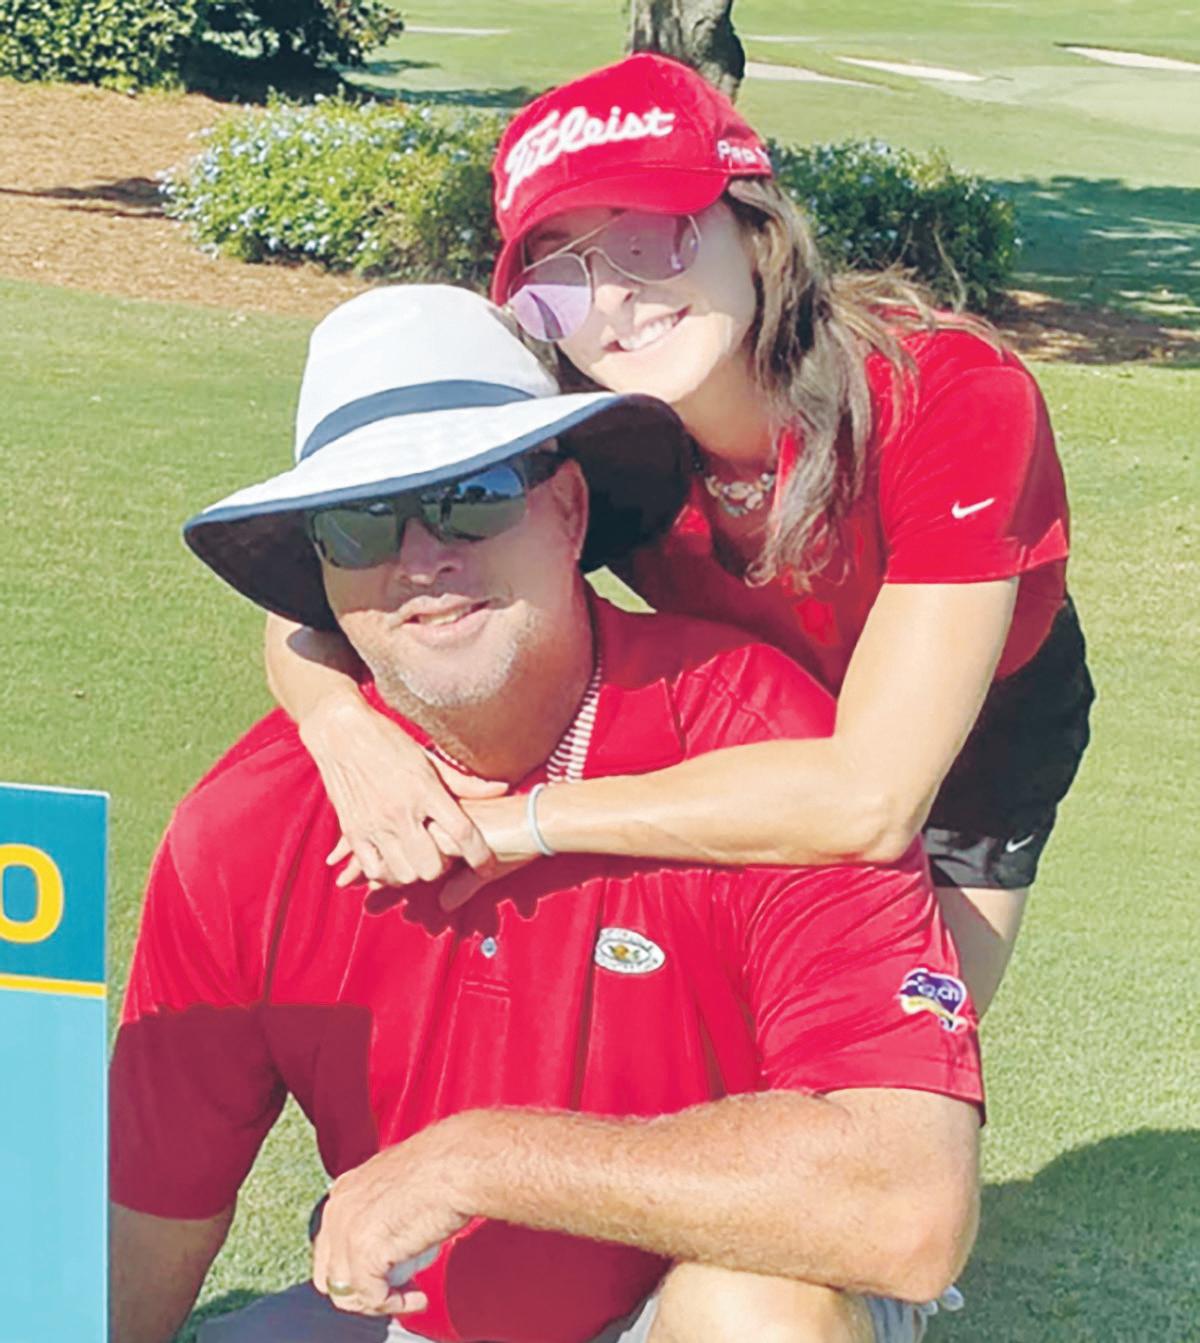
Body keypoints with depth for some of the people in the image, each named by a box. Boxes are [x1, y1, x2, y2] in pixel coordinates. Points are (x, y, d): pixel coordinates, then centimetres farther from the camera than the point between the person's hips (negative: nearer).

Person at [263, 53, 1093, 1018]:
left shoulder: (948, 399, -38)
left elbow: (870, 801, -43)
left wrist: (524, 820, -42)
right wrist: (343, 724, -43)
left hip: (972, 731, -2)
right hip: (755, 735, 3)